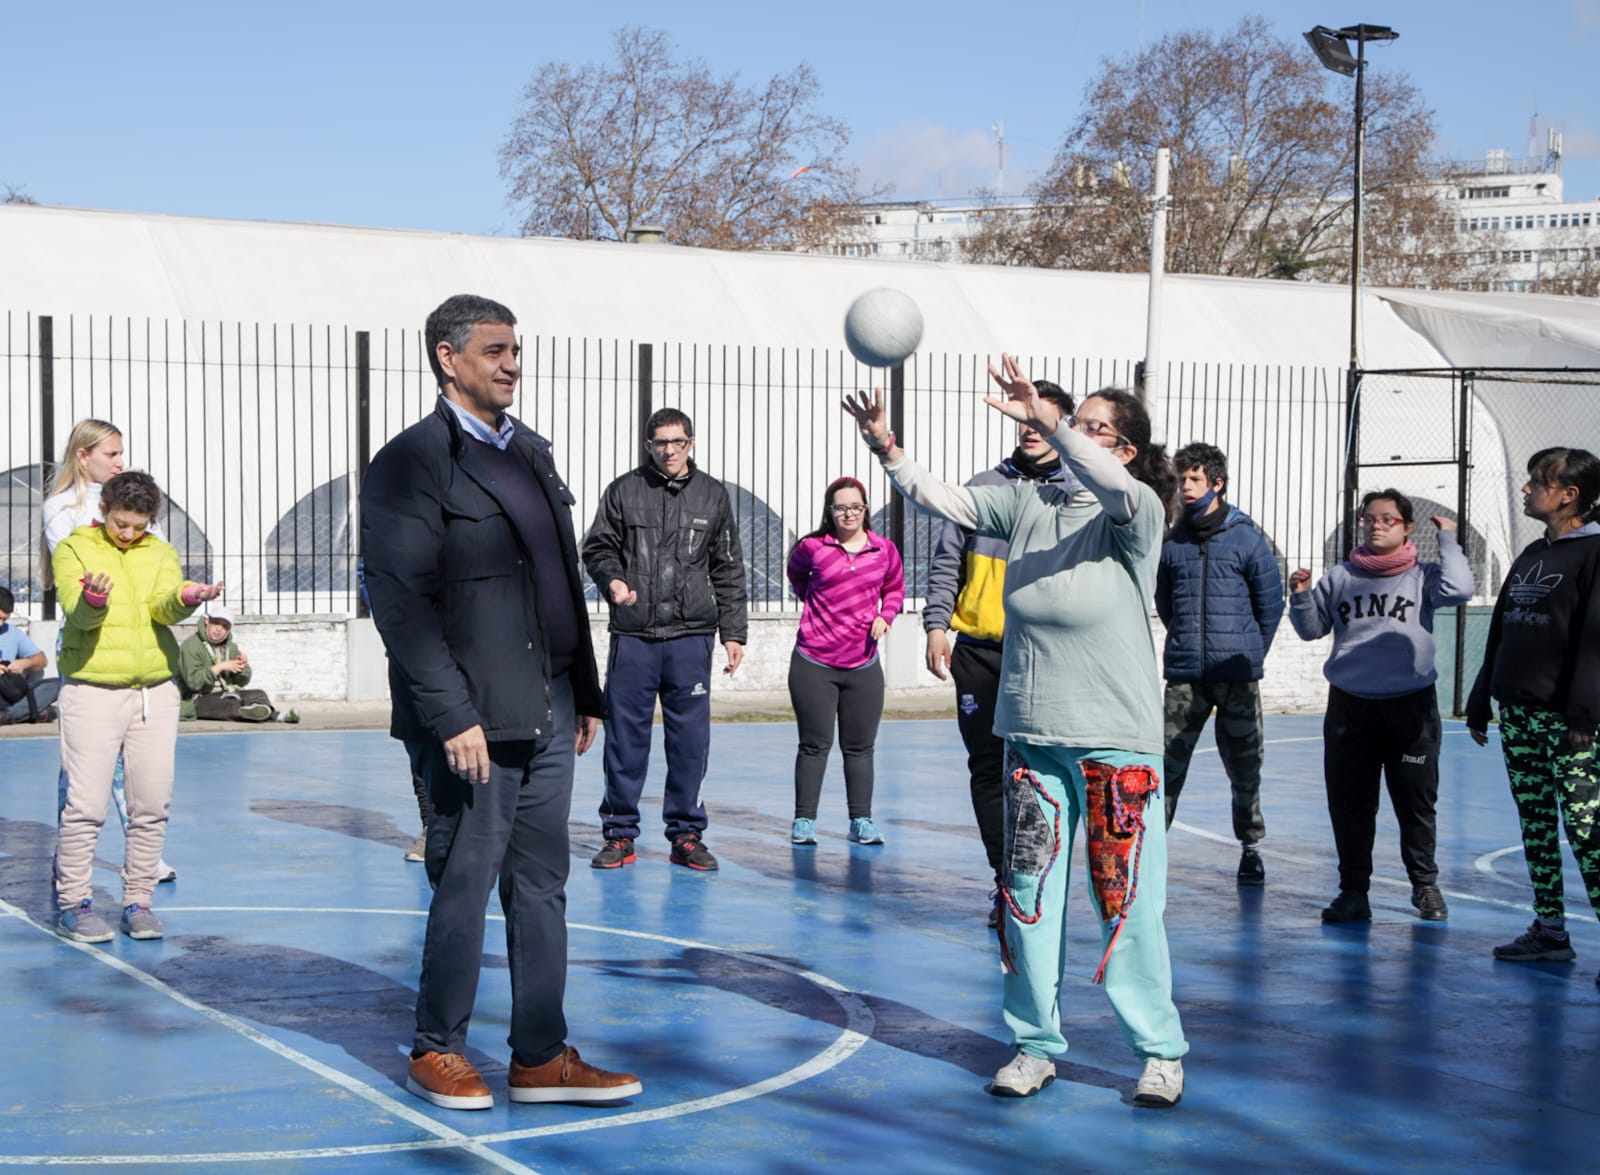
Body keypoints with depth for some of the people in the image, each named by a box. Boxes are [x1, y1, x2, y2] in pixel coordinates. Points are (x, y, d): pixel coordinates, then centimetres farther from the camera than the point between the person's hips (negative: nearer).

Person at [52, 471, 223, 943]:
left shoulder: (162, 553, 11)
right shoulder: (74, 549, 2)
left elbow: (162, 607, -7)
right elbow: (76, 613, -12)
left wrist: (184, 598, -30)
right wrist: (92, 600, -36)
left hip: (155, 689, 3)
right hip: (92, 689, -3)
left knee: (152, 804, 4)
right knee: (86, 803, -5)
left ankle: (138, 901, 15)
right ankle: (73, 904, 6)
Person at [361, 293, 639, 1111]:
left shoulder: (531, 452, 16)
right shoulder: (414, 461, -8)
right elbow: (399, 601, -15)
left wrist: (584, 692, 15)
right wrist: (452, 717, -19)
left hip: (547, 713, 7)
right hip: (473, 721, -7)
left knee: (541, 887, 10)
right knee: (463, 888, 3)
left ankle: (541, 1058, 18)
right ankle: (437, 1052, 19)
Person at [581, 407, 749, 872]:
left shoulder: (713, 496, 9)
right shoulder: (624, 491, 5)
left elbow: (728, 570, 12)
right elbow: (597, 548, 9)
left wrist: (733, 632, 8)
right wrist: (612, 579, -12)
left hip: (690, 637, 1)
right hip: (632, 635, -1)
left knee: (690, 738, 3)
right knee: (625, 737, 3)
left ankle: (686, 833, 13)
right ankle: (620, 833, 13)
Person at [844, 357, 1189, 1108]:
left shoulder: (1136, 514, -7)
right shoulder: (1028, 504, 6)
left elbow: (1120, 489, -30)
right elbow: (942, 502, -3)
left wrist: (1046, 419, -38)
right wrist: (887, 450, -19)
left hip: (1117, 741, -4)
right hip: (1033, 734, 5)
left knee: (1127, 899, -2)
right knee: (1028, 895, 8)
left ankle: (1160, 1051, 12)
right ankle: (1035, 1044, 21)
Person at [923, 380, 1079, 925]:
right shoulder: (985, 486, 10)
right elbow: (947, 560, 13)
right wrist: (937, 624, 2)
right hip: (979, 649, 2)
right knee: (988, 766, 4)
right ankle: (1007, 878, 15)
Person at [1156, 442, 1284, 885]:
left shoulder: (1247, 539, -2)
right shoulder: (1173, 542, 6)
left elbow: (1271, 603, 6)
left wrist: (1250, 652, 11)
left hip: (1238, 678, -2)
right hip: (1184, 675, 2)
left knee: (1244, 765, 5)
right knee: (1169, 763, -3)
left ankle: (1251, 847, 19)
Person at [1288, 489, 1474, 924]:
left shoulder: (1422, 577, 1)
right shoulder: (1341, 578, 7)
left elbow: (1459, 589, -18)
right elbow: (1311, 628, 12)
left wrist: (1448, 540, -8)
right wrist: (1301, 595, -6)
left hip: (1411, 706, -2)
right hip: (1349, 706, 2)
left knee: (1416, 802, 7)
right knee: (1349, 805, 5)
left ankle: (1425, 885, 24)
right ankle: (1353, 891, 16)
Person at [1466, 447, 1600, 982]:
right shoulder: (1531, 555, 17)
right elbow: (1500, 633, 20)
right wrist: (1480, 703, 18)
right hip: (1517, 712, 8)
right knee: (1534, 822, 10)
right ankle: (1549, 930, 17)